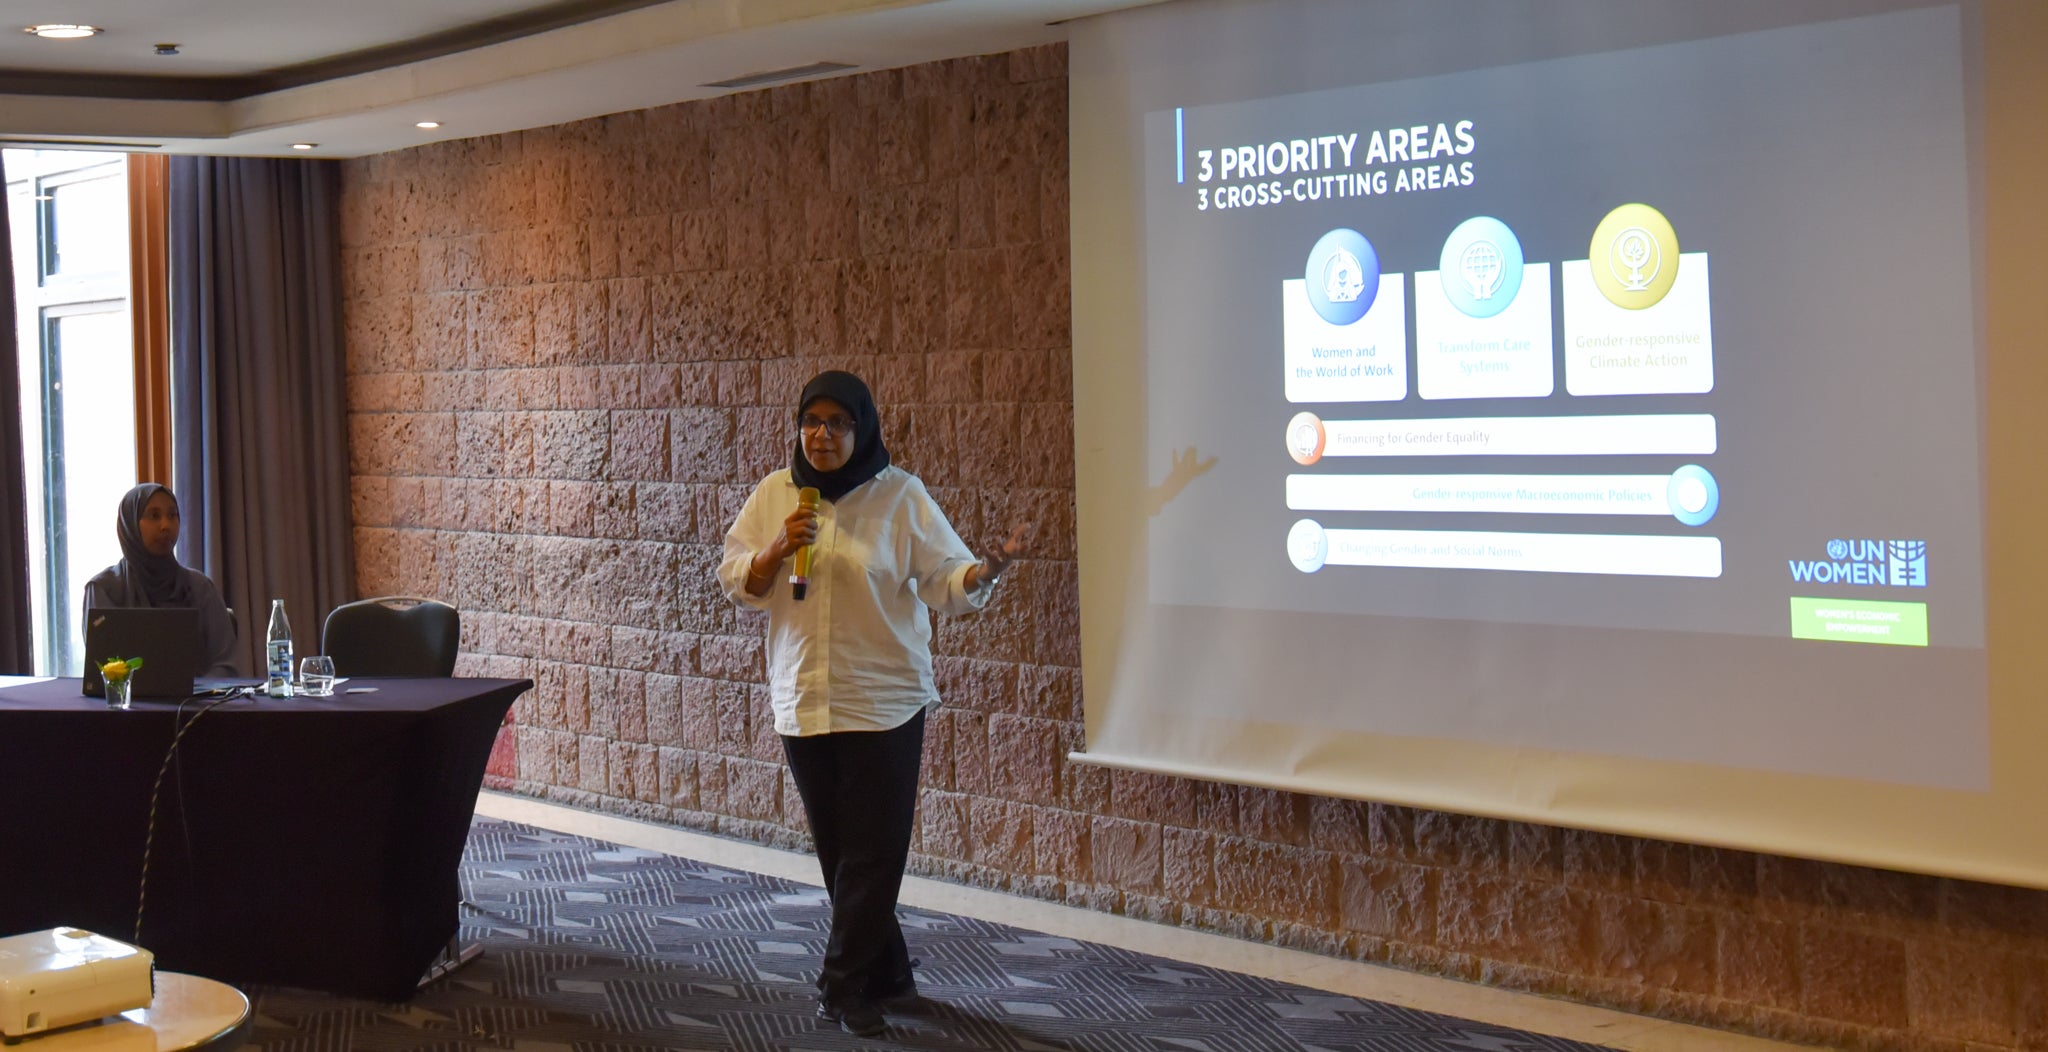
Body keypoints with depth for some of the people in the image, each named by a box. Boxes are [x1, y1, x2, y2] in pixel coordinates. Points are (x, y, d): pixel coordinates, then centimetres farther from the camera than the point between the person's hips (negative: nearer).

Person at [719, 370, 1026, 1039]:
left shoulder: (900, 495, -5)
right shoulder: (773, 495, 4)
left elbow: (945, 578, -9)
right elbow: (736, 585, 5)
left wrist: (988, 570, -30)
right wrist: (778, 549, -14)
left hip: (884, 701, -3)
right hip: (802, 701, 3)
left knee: (872, 854, -2)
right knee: (839, 852, 10)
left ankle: (846, 987, 7)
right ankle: (885, 976, 24)